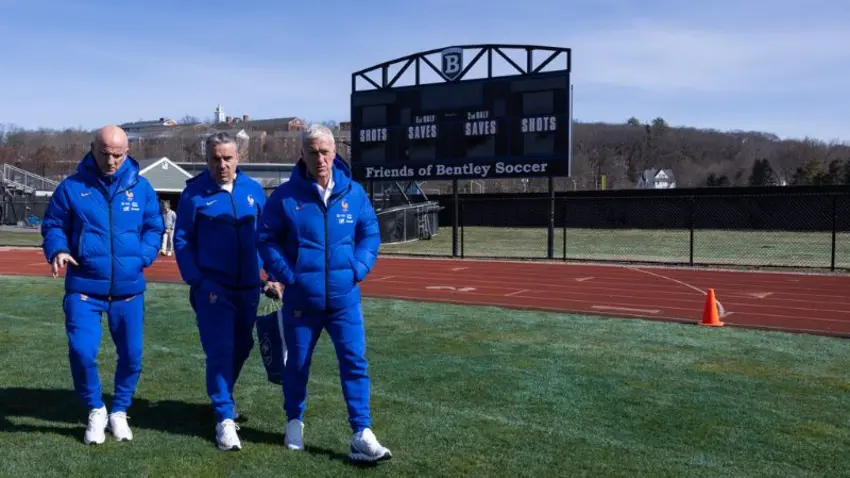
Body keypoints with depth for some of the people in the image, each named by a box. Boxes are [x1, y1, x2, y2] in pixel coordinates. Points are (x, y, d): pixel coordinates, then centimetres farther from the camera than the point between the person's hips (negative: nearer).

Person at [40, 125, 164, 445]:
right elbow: (53, 225, 7)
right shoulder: (72, 187, 0)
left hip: (129, 289, 2)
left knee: (131, 355, 7)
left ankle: (119, 412, 31)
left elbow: (154, 228, 9)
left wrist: (141, 257, -7)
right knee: (81, 352, -9)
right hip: (84, 288, -1)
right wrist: (57, 250, -13)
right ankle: (96, 411, 18)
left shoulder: (141, 187, 3)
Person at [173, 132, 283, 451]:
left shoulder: (254, 190, 3)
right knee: (220, 351, -7)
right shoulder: (194, 193, -6)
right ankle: (225, 418, 3)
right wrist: (196, 281, -10)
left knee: (242, 347, 16)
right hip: (212, 288, -4)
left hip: (249, 287, 4)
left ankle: (222, 397, 39)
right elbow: (182, 241, -3)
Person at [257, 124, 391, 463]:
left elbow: (370, 234, 7)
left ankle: (361, 434, 4)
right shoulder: (285, 195, -6)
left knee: (355, 362, -2)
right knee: (297, 364, 14)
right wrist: (287, 276, -10)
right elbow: (267, 239, -1)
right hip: (301, 299, -1)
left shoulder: (354, 193, -1)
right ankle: (295, 422, 35)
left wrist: (357, 269, -6)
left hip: (344, 298, 1)